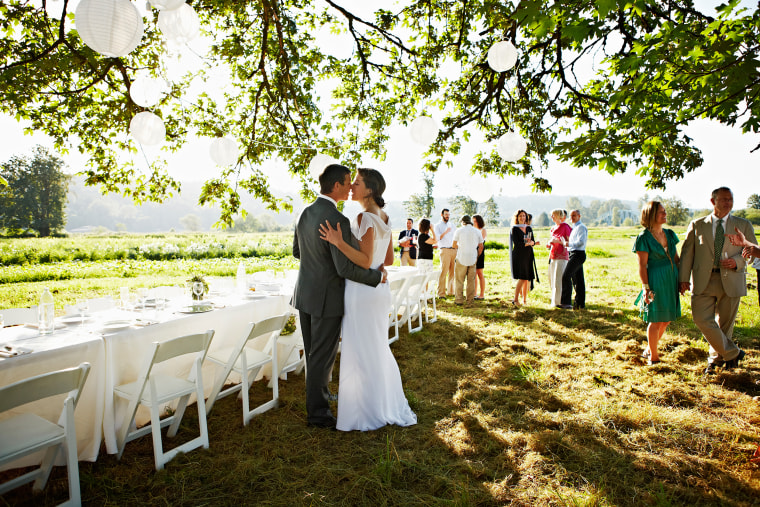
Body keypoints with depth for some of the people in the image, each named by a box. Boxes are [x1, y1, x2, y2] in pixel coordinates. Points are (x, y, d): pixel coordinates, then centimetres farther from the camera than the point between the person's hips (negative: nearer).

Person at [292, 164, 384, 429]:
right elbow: (346, 269, -25)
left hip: (305, 293, 8)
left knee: (313, 352, 22)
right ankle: (317, 412, 20)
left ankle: (319, 392, 41)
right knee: (323, 356, 6)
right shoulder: (338, 220, -24)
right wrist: (378, 276, -11)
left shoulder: (305, 213, 3)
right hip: (327, 297, -8)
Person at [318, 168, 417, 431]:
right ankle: (388, 406, 32)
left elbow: (366, 261, -22)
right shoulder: (384, 217, 10)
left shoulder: (365, 218, -17)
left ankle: (368, 412, 18)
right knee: (378, 350, 19)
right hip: (380, 290, 9)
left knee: (362, 353, 4)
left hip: (362, 291, -9)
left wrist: (339, 243, -30)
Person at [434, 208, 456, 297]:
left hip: (454, 250, 5)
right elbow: (437, 238, -10)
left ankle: (450, 291, 14)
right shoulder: (437, 226, 5)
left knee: (453, 272, 5)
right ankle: (441, 293, -9)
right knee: (443, 272, -10)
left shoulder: (451, 225, 21)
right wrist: (445, 232, -25)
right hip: (445, 250, -5)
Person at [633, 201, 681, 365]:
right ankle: (653, 356, 16)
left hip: (671, 281, 7)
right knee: (656, 320, 0)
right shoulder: (644, 237, -10)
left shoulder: (670, 234, 10)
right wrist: (646, 287, -15)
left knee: (667, 319, 12)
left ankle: (649, 349, 31)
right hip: (655, 281, -7)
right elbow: (642, 265, -11)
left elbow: (676, 258, 15)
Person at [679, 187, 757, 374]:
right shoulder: (696, 225, 7)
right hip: (703, 280, 0)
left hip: (731, 281, 1)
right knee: (702, 318, -10)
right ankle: (732, 353, 10)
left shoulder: (743, 225, 10)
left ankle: (715, 359, 29)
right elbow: (687, 252, 6)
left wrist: (737, 261, -10)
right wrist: (683, 278, -2)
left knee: (725, 323, 8)